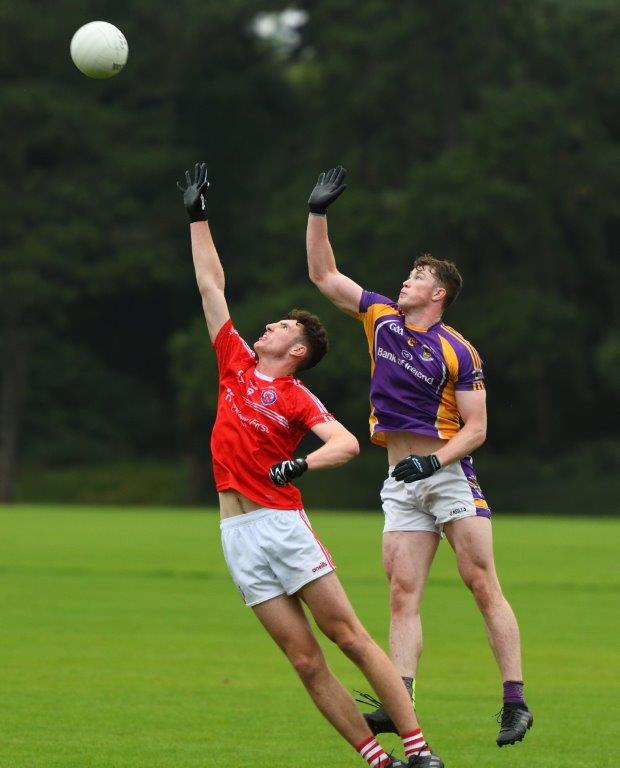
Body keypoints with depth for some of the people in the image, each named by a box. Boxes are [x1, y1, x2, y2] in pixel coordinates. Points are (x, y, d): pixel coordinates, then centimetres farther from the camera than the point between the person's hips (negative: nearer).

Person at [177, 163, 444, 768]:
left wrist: (302, 464, -29)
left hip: (282, 524, -4)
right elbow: (211, 285, 18)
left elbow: (347, 444, -15)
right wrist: (198, 217, 20)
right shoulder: (237, 364, 13)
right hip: (238, 536, 5)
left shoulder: (297, 398, -1)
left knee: (349, 637, -6)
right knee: (306, 661, -1)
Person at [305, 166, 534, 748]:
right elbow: (324, 275, 15)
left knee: (483, 585, -7)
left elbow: (476, 427, -6)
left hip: (450, 476, -5)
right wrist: (317, 212, 8)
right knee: (402, 594, -5)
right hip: (400, 483, 5)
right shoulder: (382, 318, 10)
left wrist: (434, 461, -20)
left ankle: (515, 701, -7)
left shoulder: (458, 353, -6)